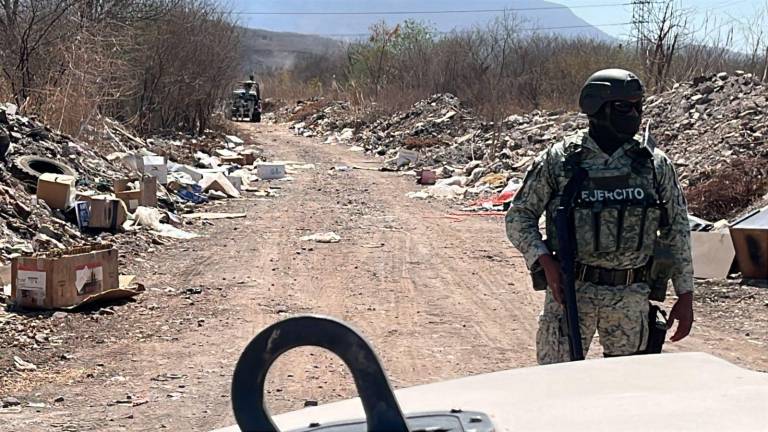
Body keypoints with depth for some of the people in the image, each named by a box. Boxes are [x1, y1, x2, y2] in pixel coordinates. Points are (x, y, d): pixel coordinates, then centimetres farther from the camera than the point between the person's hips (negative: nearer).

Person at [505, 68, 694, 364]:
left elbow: (677, 229, 9)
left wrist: (685, 296, 6)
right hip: (571, 290, -2)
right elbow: (519, 216, 3)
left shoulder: (654, 163, 4)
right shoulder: (558, 159, -2)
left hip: (631, 296, 2)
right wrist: (545, 260, -13)